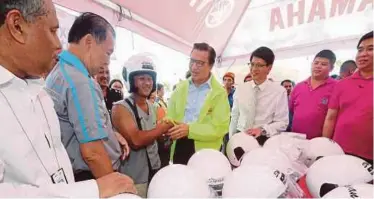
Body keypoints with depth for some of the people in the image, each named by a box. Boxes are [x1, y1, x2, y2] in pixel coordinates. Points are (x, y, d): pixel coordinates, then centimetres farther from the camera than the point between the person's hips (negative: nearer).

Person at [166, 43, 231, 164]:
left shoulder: (219, 93, -8)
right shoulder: (180, 87, 5)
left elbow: (221, 127, -14)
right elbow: (170, 115, 8)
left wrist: (190, 130, -24)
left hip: (204, 153, -3)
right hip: (179, 148, 4)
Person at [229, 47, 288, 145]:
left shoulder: (279, 91, -8)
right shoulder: (240, 89, 2)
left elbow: (282, 122, -6)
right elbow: (234, 117, 6)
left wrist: (262, 129, -21)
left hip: (263, 141, -2)